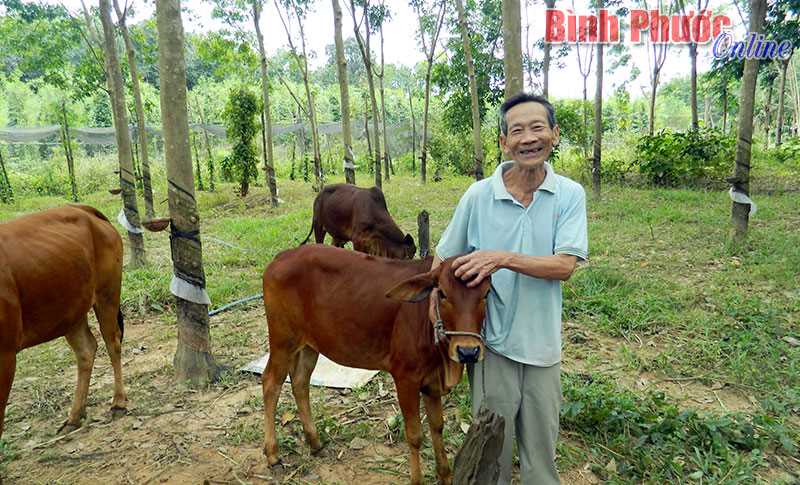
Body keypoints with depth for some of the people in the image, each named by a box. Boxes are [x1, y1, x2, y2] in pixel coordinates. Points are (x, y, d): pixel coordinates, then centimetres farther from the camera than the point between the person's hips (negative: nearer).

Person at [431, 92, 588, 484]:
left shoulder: (570, 195, -8)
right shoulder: (478, 195, -9)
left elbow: (565, 265, -17)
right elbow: (443, 259, 1)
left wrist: (503, 258, -28)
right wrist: (435, 309, -6)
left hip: (543, 345, 1)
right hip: (491, 341, -1)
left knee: (541, 445, 20)